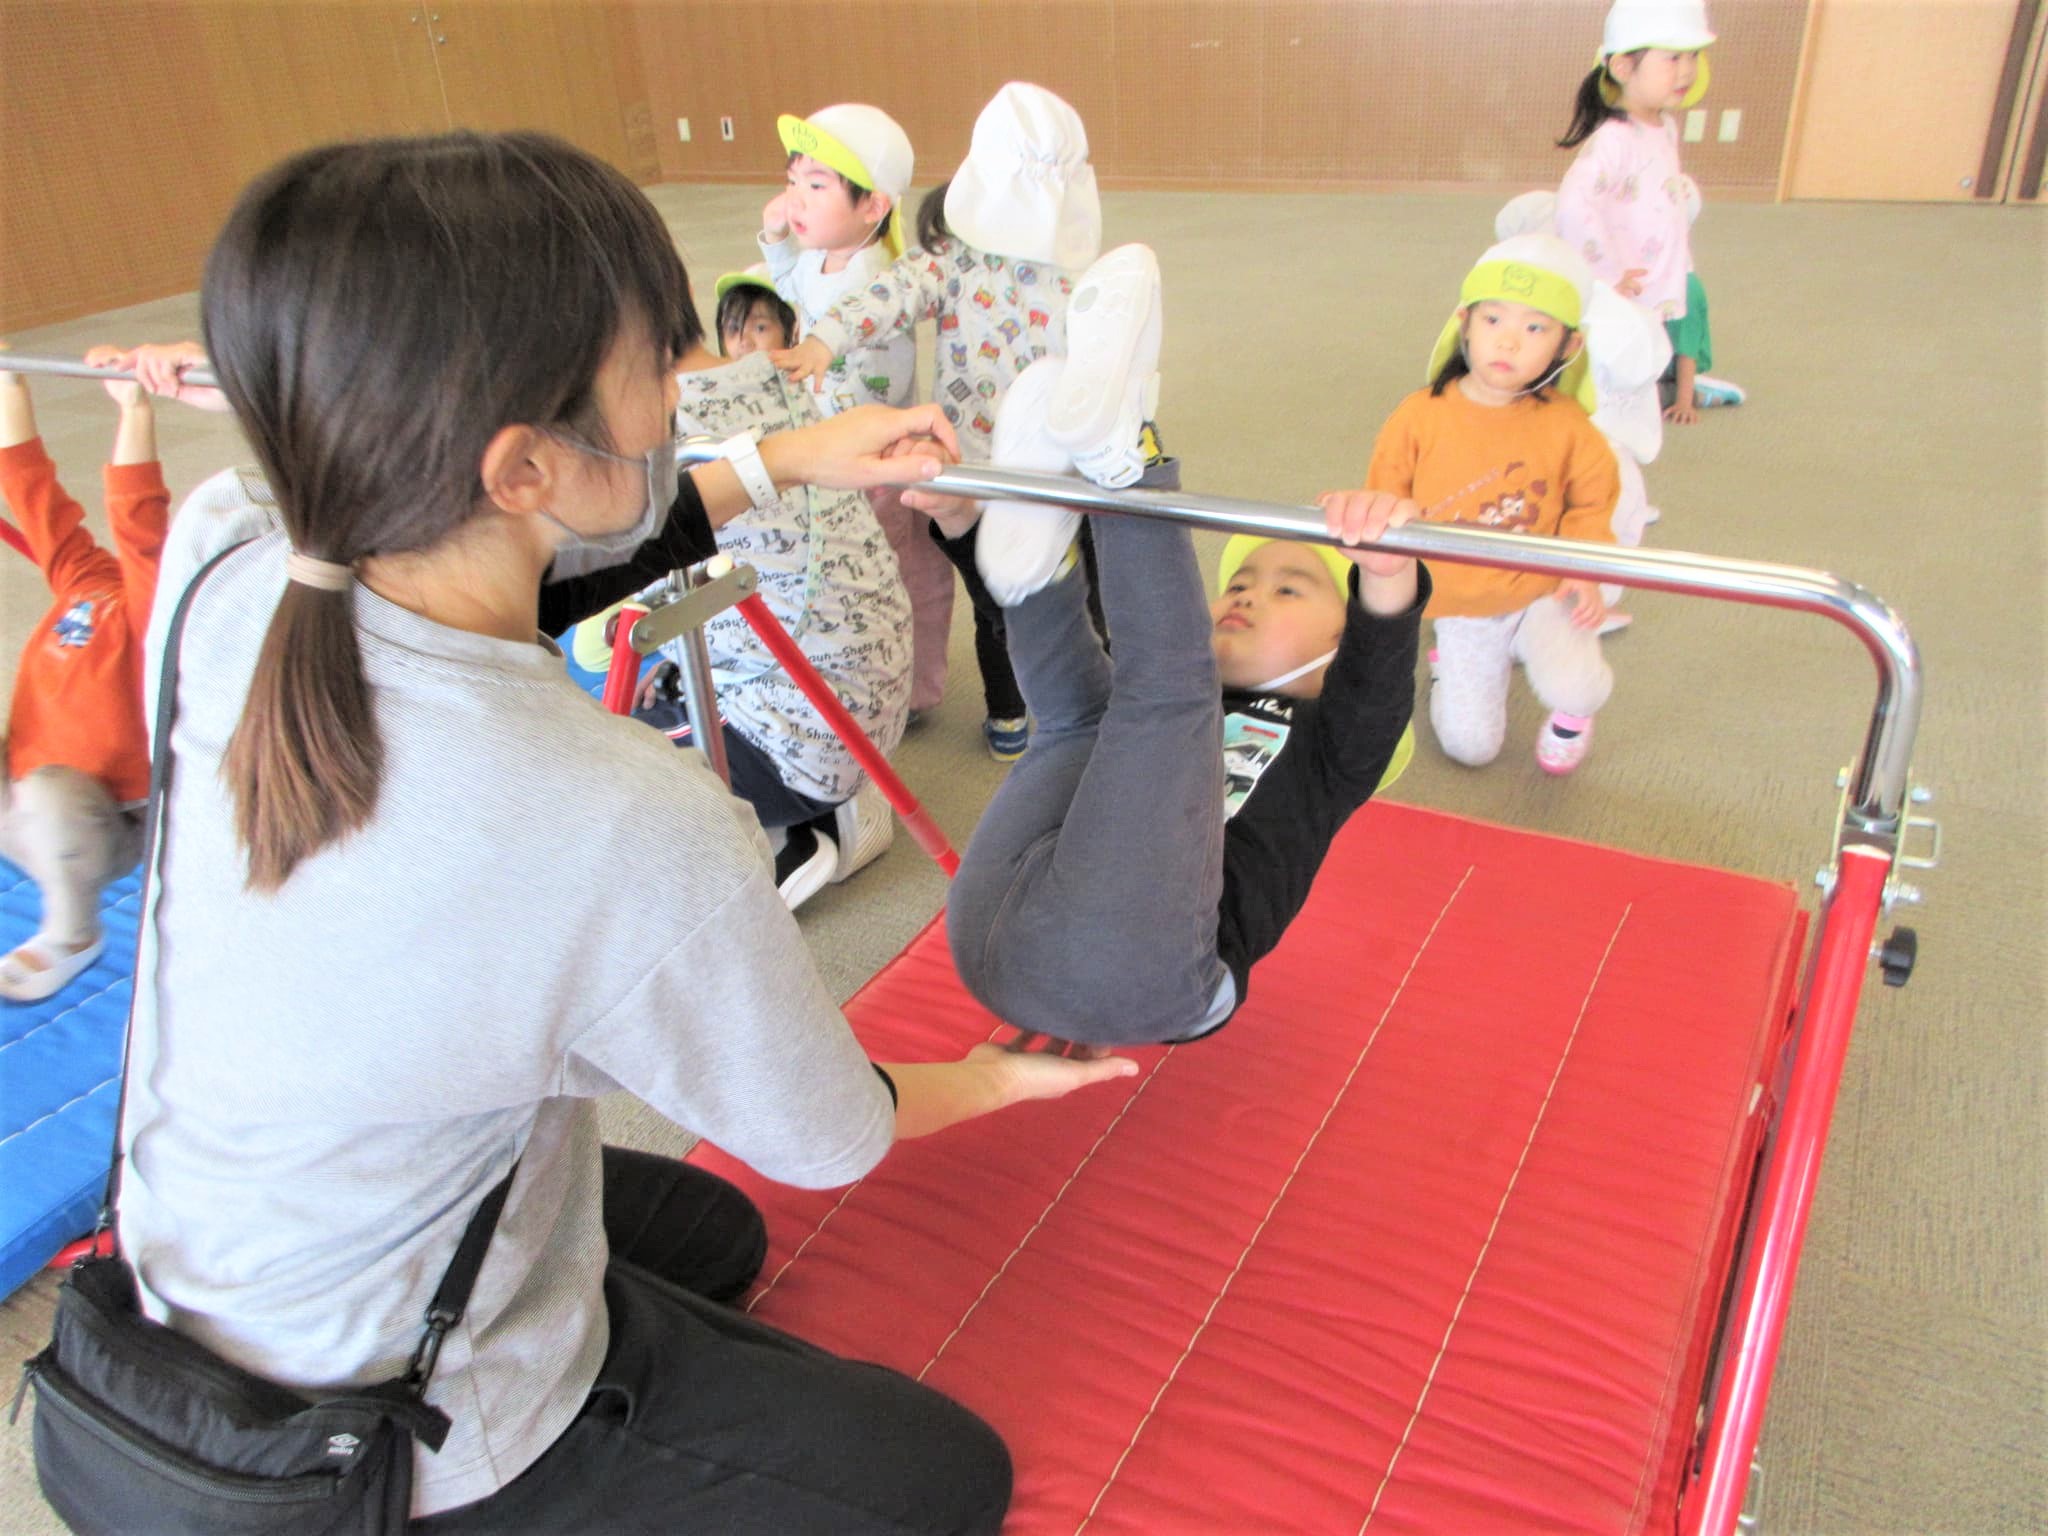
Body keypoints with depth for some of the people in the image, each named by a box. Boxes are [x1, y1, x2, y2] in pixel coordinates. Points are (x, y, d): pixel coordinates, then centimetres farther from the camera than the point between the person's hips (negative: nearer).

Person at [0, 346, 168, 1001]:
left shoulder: (147, 605, -21)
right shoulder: (83, 577, -3)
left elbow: (138, 519, -38)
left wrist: (135, 407, -45)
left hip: (114, 822, -7)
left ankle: (71, 938, -8)